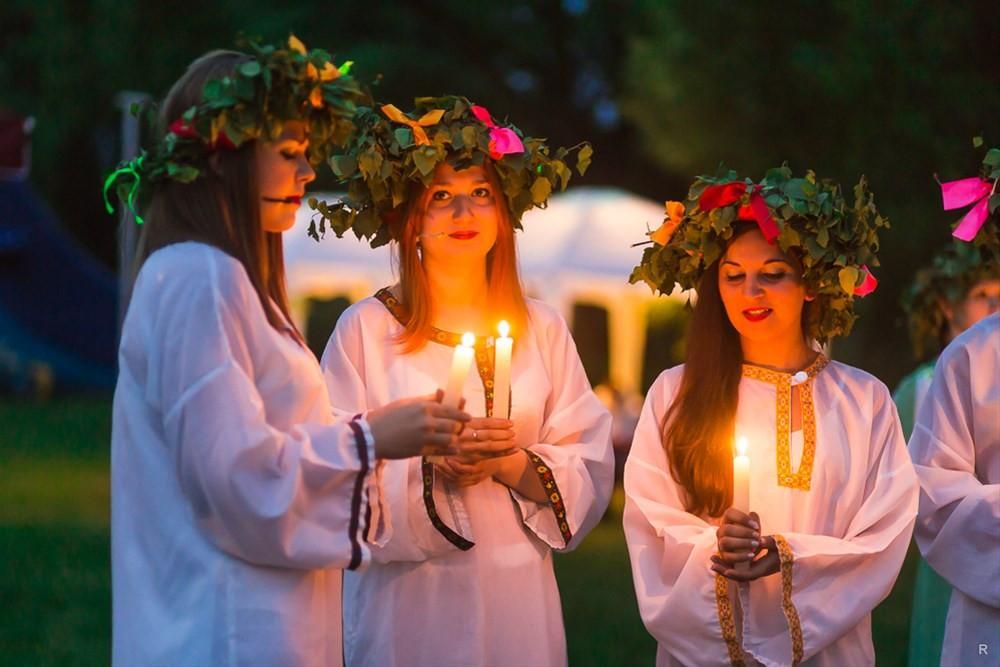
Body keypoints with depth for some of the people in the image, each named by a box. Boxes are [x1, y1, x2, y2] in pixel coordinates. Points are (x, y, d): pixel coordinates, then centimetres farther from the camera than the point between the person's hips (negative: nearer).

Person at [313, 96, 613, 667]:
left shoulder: (543, 329, 7)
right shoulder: (365, 329, -2)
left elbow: (592, 475, 2)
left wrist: (509, 464, -14)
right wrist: (431, 468, -20)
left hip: (519, 596, 3)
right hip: (410, 596, -2)